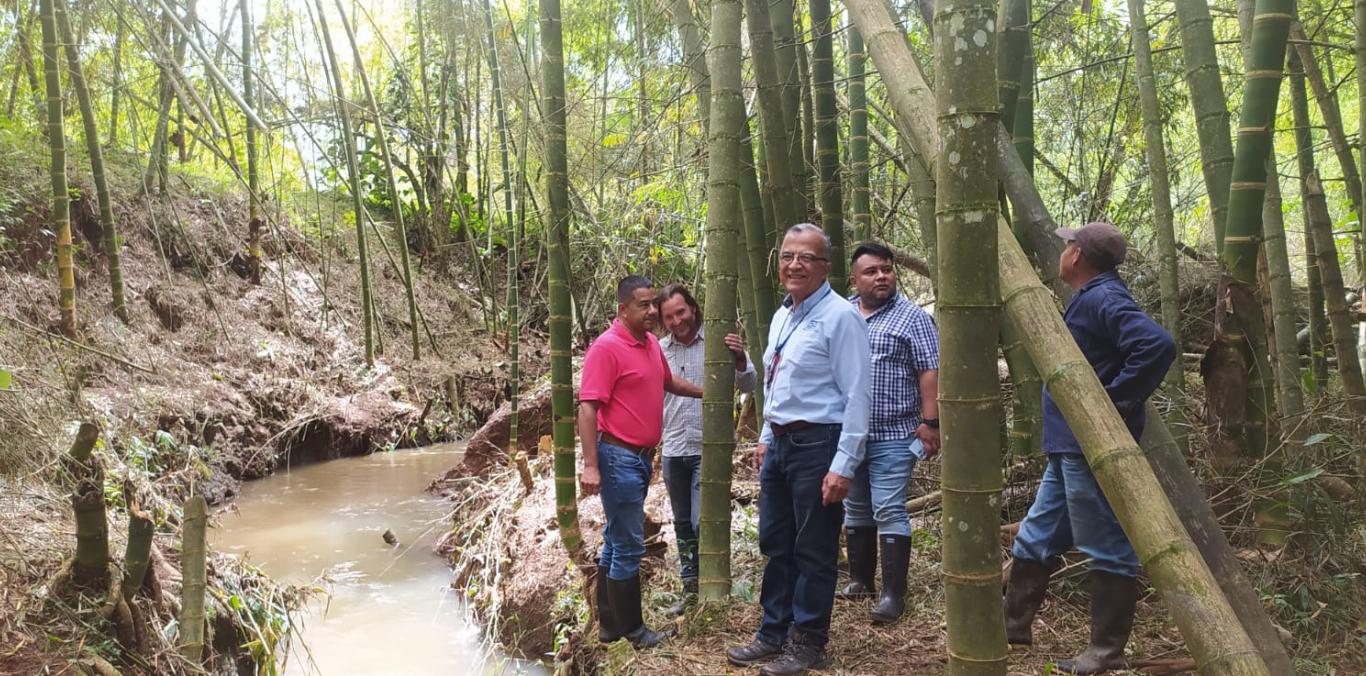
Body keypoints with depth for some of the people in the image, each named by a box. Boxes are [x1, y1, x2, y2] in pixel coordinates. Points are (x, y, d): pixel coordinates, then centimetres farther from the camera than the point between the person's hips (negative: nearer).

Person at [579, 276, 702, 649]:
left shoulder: (651, 343, 9)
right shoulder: (606, 347, -16)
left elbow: (669, 382, 28)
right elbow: (587, 408, -20)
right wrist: (590, 465, -25)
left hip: (642, 457, 9)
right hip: (619, 457, -9)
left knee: (616, 543, 16)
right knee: (629, 546, -2)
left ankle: (610, 625, 25)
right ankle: (631, 630, 10)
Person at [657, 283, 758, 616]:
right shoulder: (659, 349, 3)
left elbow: (747, 385, -13)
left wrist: (740, 359, -32)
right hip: (673, 450, 4)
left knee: (703, 524, -8)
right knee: (683, 525, 14)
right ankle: (690, 588, 28)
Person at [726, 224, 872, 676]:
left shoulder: (839, 317, -14)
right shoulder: (781, 317, 12)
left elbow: (856, 396, -17)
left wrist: (844, 464, -19)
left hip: (817, 445, -8)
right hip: (779, 444, 8)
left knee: (813, 551, 4)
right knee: (775, 544, 16)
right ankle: (774, 634, 30)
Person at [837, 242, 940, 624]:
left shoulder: (912, 317, -5)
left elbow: (929, 373, -9)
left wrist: (930, 423, -16)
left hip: (893, 436, -6)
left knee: (889, 512, -5)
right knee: (855, 510, 15)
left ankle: (893, 594, 2)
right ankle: (860, 579, 28)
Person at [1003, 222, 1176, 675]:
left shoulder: (1104, 299, -16)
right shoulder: (1088, 299, 16)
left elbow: (1157, 345, -30)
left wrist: (1113, 402, -24)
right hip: (1070, 448, 11)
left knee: (1107, 549, 0)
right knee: (1036, 539, 17)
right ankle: (1014, 624, 28)